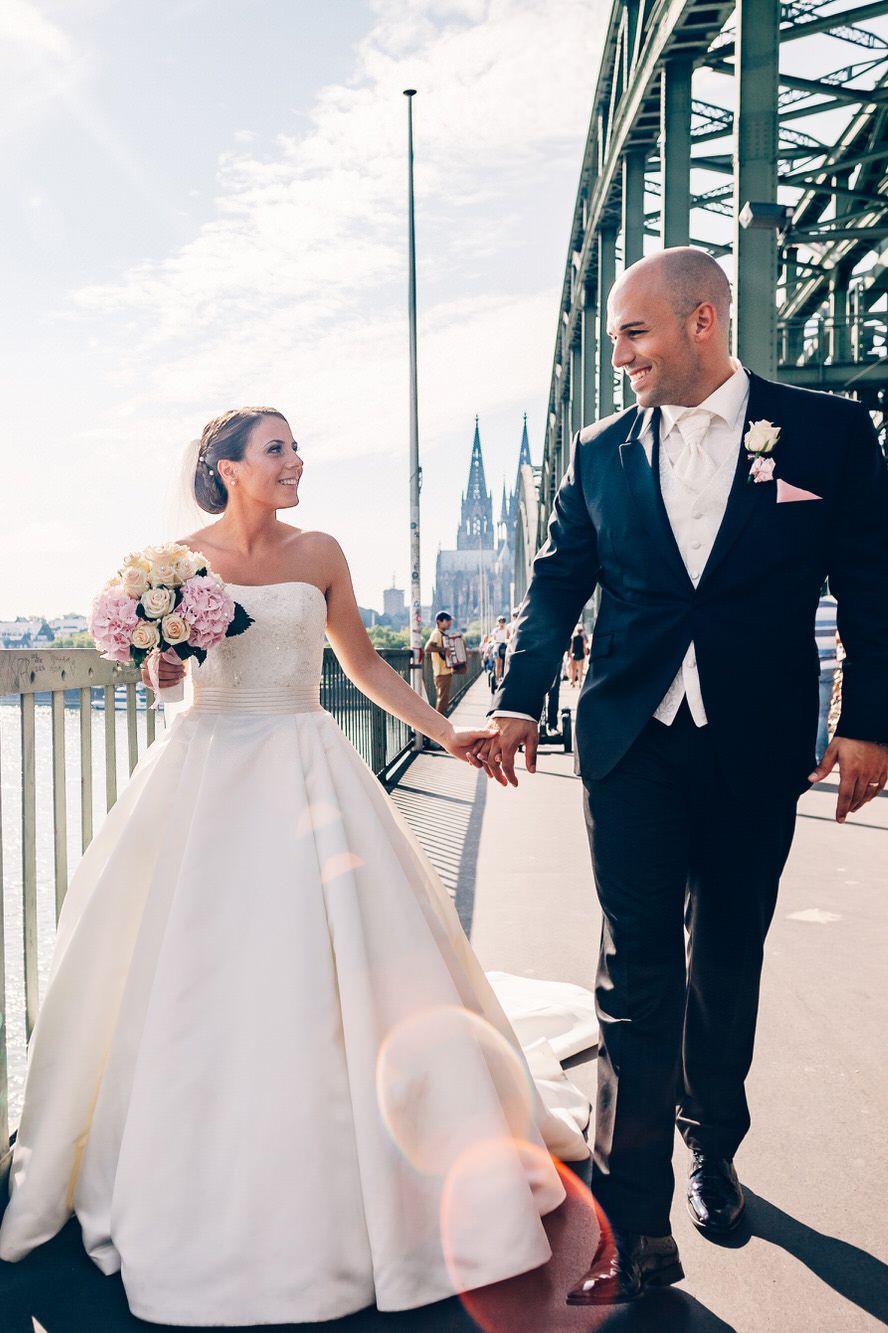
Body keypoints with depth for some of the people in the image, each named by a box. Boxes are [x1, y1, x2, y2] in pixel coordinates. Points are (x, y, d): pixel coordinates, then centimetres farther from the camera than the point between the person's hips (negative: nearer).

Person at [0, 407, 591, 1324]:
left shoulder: (318, 554, 4)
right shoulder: (182, 556, 1)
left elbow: (364, 665, 12)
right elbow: (163, 680, 7)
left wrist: (446, 733, 9)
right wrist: (165, 650, -15)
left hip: (303, 775, 1)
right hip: (206, 770, 0)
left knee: (325, 964, -2)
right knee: (190, 971, 2)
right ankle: (197, 1188, 22)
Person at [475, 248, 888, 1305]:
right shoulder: (601, 452, 5)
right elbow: (555, 584, 9)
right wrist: (518, 702, 3)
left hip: (757, 751, 0)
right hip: (632, 743, 1)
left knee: (726, 962, 14)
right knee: (638, 970, -2)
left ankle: (712, 1150, 38)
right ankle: (635, 1227, 5)